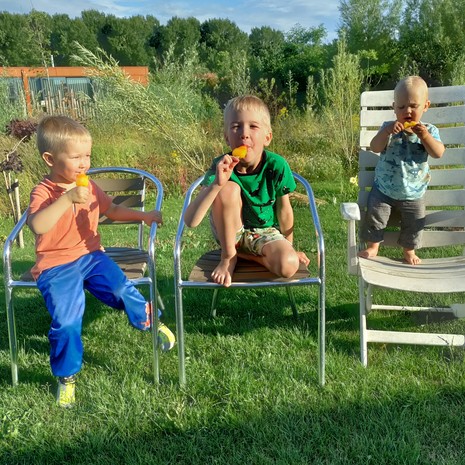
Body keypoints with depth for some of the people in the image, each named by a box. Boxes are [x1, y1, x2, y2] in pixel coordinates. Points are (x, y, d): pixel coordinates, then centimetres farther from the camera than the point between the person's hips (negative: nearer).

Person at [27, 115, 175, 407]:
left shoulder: (89, 187, 9)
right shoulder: (44, 192, -12)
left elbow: (112, 210, 25)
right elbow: (36, 225, -31)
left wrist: (142, 216, 13)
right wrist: (67, 199, -39)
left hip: (90, 255, 5)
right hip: (56, 265, -4)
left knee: (121, 288, -21)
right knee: (66, 321, -17)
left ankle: (150, 321, 9)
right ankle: (67, 377, 7)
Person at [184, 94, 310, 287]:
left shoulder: (276, 166, -23)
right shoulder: (223, 166, -24)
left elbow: (284, 210, -6)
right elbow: (190, 221, -32)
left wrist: (289, 248, 5)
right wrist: (216, 184, -46)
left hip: (265, 232, 0)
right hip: (230, 232, 0)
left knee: (288, 266, -31)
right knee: (229, 188, -31)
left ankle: (242, 253, -2)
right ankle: (228, 257, -10)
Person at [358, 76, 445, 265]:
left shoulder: (429, 131, -7)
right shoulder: (388, 128, -8)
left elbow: (438, 153, -19)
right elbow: (375, 148, -20)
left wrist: (425, 136, -33)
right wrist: (387, 132, -35)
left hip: (413, 193, 1)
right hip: (384, 189, 0)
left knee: (414, 222, 5)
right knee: (374, 216, -3)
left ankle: (409, 250, 28)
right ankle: (372, 246, 18)